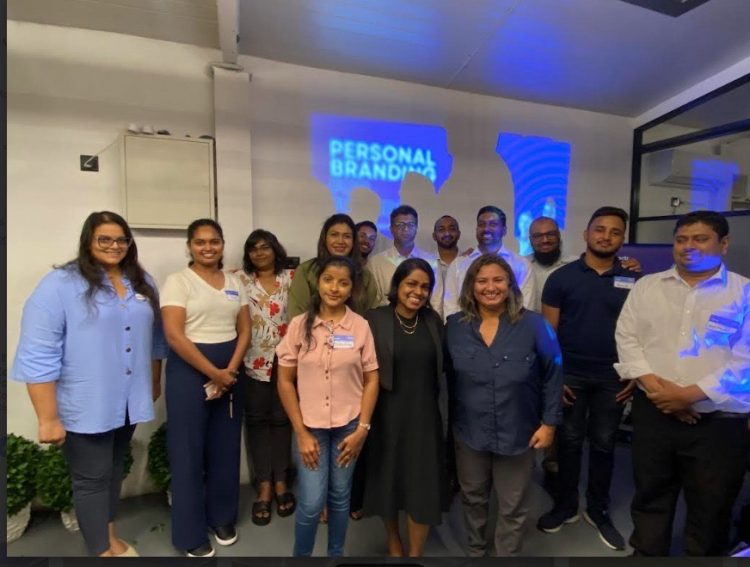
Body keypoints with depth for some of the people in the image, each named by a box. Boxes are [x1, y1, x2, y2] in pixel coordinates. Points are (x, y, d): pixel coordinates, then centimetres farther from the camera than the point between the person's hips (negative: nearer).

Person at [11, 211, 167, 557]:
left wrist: (155, 383, 15)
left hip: (129, 402, 6)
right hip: (86, 406, -5)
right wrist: (48, 418, -17)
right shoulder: (60, 284, -13)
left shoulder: (142, 283, 6)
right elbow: (38, 357, -16)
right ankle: (103, 551, 28)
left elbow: (154, 339, 14)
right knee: (92, 478, 9)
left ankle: (110, 535, 41)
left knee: (114, 468, 21)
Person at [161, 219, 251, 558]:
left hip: (230, 372, 5)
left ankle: (222, 519, 34)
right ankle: (191, 534, 25)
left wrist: (231, 370, -8)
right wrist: (214, 373, -15)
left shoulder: (234, 282, 8)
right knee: (189, 451, 6)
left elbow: (245, 330, 6)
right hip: (189, 371, -4)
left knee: (226, 448, 13)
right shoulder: (178, 281, -6)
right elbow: (174, 336, -14)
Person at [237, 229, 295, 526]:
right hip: (254, 361, 0)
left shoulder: (291, 277, 3)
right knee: (256, 420, 8)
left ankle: (281, 483, 24)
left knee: (282, 418, 9)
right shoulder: (240, 279, 4)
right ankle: (264, 486, 21)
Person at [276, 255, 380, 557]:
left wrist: (362, 429, -5)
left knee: (340, 497, 15)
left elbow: (371, 380, 0)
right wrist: (301, 433, -6)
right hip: (310, 426, 0)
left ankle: (336, 553, 40)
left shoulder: (361, 326, -5)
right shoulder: (300, 325, -6)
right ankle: (301, 554, 32)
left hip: (348, 426, 1)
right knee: (311, 502, 2)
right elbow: (285, 381, -3)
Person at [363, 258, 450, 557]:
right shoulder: (375, 319, -11)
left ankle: (415, 552, 32)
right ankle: (393, 542, 46)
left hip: (424, 414, 2)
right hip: (387, 414, -2)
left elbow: (439, 366, 10)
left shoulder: (433, 320, 1)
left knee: (423, 485, 7)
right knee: (388, 479, 16)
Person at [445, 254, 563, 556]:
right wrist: (448, 419, 2)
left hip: (517, 432, -1)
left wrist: (549, 422, -6)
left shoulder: (533, 324, -11)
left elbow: (553, 375, -5)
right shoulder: (454, 326, -5)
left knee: (512, 507, 17)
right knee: (472, 498, 23)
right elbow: (447, 377, 1)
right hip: (469, 431, 2)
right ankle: (475, 551, 49)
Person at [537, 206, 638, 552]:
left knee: (603, 444, 15)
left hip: (613, 378, 2)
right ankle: (565, 505, 31)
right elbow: (548, 331, -4)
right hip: (570, 375, -1)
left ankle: (598, 510, 34)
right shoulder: (562, 277, -5)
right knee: (569, 441, 12)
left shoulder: (634, 281, 2)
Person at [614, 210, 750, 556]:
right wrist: (652, 384, -12)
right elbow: (627, 337, 1)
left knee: (710, 508, 14)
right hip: (652, 412, 3)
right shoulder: (647, 286, 6)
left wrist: (690, 394, -15)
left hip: (719, 421, -2)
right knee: (649, 496, 18)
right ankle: (645, 553, 39)